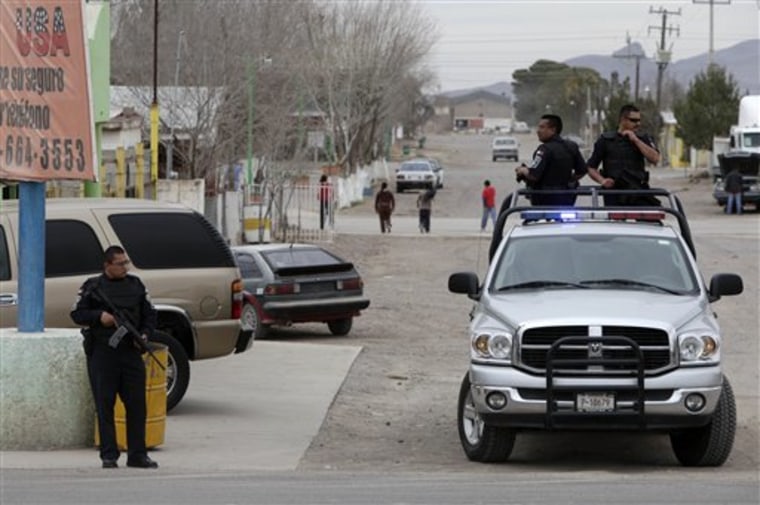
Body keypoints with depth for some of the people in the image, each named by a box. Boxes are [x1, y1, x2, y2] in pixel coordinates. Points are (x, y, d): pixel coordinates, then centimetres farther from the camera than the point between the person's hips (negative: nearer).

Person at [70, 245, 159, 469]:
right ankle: (109, 455, 4)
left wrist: (145, 334, -1)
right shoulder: (93, 287, 4)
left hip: (131, 351, 3)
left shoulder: (136, 285, 13)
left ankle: (137, 454, 7)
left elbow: (149, 314, 17)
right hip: (102, 353, -3)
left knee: (137, 404, 1)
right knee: (105, 405, -1)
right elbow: (77, 314, 5)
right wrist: (99, 316, -12)